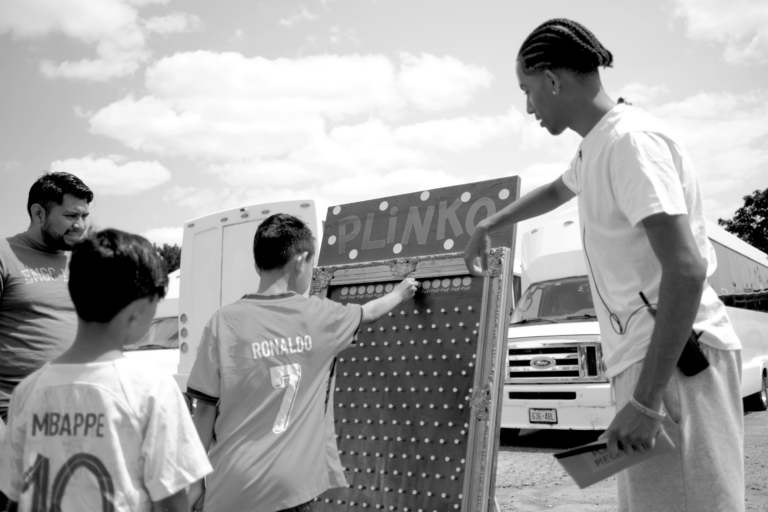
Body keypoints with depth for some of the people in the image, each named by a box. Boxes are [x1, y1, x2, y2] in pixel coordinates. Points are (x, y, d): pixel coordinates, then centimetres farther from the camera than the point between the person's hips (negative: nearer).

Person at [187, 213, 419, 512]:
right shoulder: (319, 316, -2)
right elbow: (369, 313, 19)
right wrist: (400, 294, 39)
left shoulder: (224, 322, -8)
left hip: (234, 486, -1)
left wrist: (196, 480, 6)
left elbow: (206, 408, -4)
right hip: (293, 485, 1)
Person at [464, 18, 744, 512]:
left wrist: (644, 400, -26)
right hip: (646, 358, 10)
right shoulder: (595, 146, 14)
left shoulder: (630, 140, -16)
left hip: (676, 361, -10)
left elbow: (686, 271, -24)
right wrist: (487, 226, 42)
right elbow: (557, 191, 39)